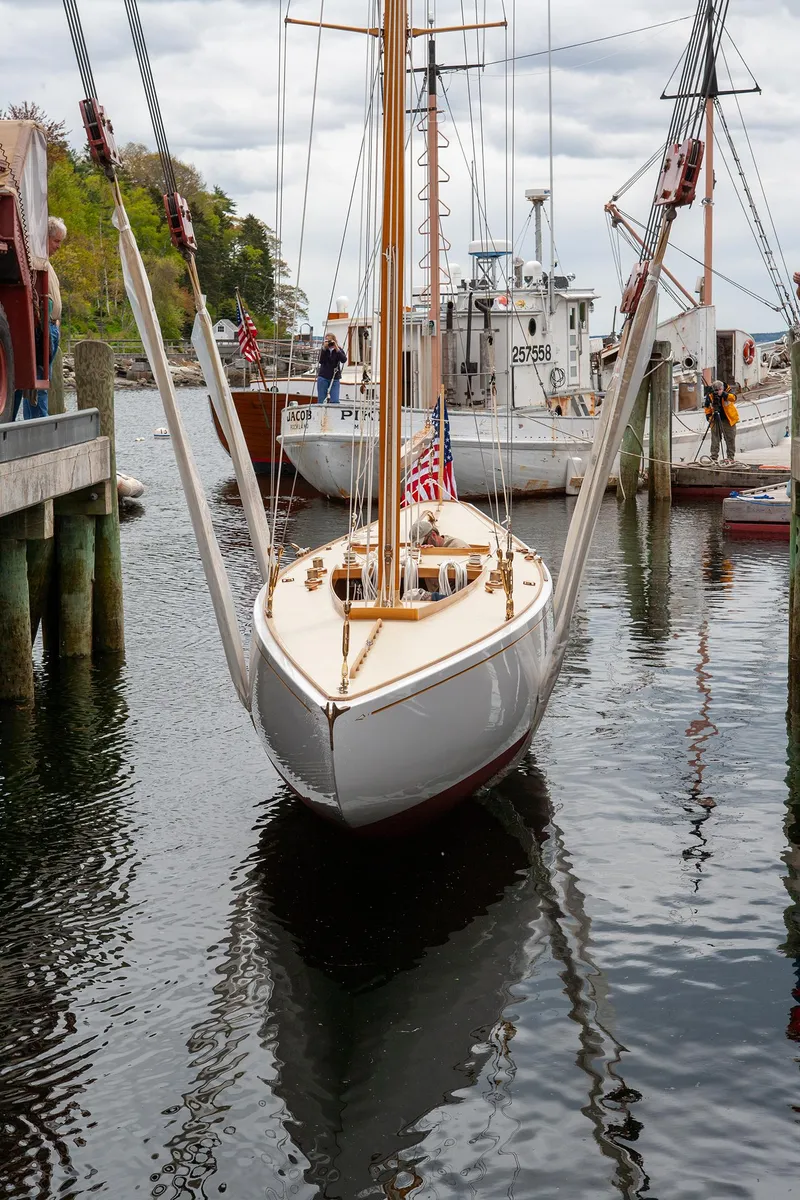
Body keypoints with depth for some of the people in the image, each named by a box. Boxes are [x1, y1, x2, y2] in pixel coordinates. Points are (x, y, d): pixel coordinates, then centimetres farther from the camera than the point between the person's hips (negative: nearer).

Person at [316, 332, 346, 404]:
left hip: (334, 379, 0)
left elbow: (344, 360, -13)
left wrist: (337, 349, -19)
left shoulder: (339, 350, 4)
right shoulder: (323, 350, 3)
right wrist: (324, 348, -18)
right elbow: (321, 361, -12)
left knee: (335, 401, -11)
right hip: (323, 378, 0)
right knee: (322, 402, -2)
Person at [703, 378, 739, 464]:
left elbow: (733, 398, -32)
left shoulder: (728, 391, -11)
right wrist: (709, 417, -4)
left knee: (730, 439, 3)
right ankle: (714, 457, 2)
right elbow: (707, 407, 6)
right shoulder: (710, 395, -5)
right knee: (715, 438, -1)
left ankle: (730, 457, 10)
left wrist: (723, 394, -43)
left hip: (728, 420, -2)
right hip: (716, 420, 2)